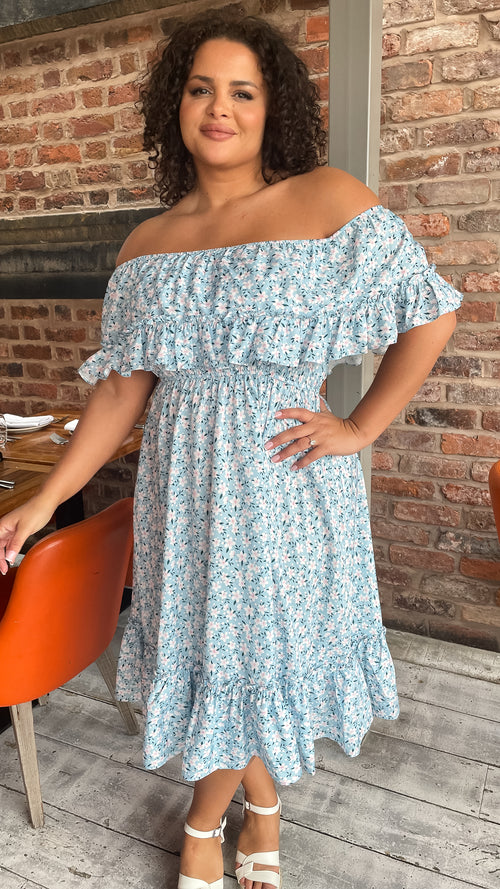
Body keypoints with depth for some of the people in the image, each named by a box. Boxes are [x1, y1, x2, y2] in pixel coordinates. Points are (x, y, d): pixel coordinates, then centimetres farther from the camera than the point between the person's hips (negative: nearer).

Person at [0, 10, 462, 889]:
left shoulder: (327, 200, -6)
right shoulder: (145, 245, 7)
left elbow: (432, 315, -3)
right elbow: (123, 386, 4)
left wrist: (362, 427, -6)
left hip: (283, 482, -3)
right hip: (181, 481, 4)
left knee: (253, 649, 12)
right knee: (212, 647, 16)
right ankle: (262, 817, 46)